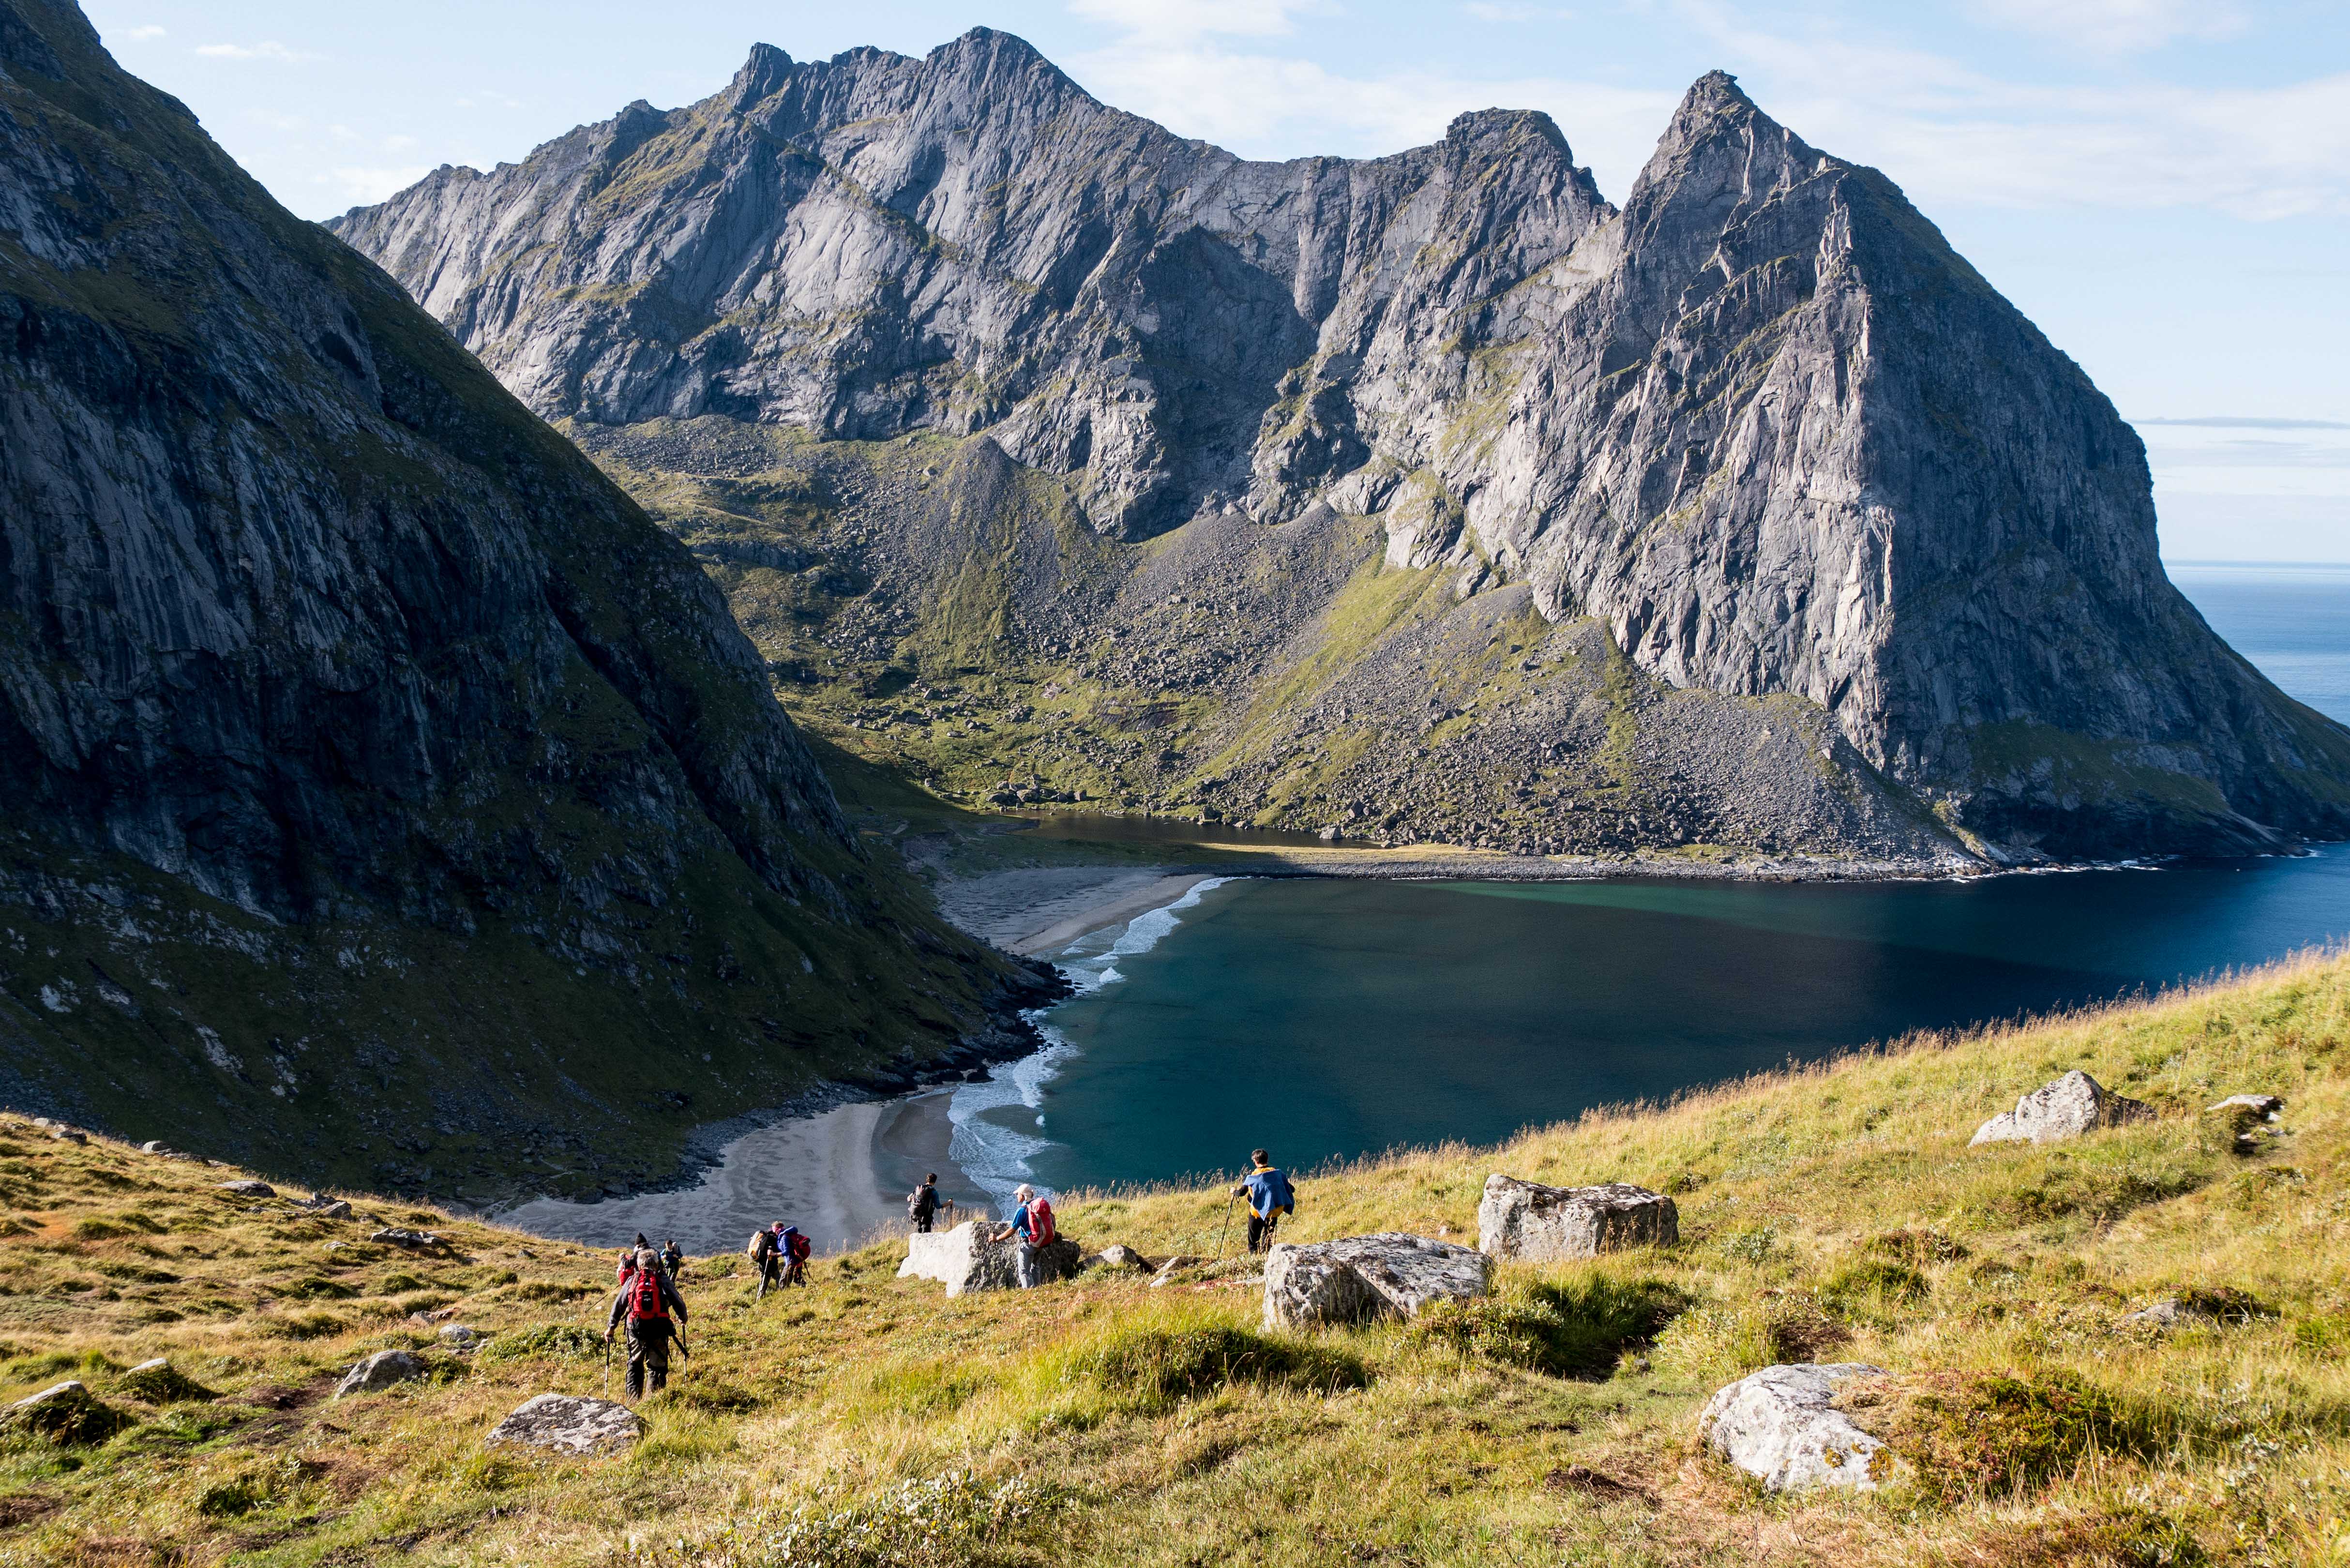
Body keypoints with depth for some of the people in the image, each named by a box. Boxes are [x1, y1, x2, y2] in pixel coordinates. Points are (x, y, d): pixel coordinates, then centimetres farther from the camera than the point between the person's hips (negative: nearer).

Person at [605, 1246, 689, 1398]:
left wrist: (611, 1327, 18)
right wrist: (683, 1319, 24)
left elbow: (619, 1304, 9)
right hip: (659, 1330, -1)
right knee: (657, 1367, 8)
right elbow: (679, 1304, 4)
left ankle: (633, 1400, 11)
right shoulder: (664, 1281, 0)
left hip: (636, 1329, 1)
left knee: (635, 1366, 17)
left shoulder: (632, 1281, 5)